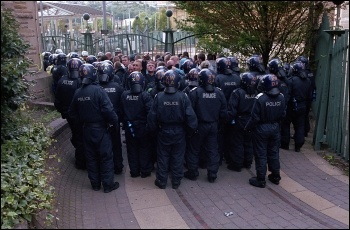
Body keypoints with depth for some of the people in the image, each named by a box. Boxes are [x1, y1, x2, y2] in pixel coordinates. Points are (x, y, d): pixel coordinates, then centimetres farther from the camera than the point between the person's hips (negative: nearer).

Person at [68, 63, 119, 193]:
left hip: (87, 129, 6)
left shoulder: (78, 92, 1)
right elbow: (108, 110, -25)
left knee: (91, 157, 16)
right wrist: (115, 122, -10)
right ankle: (108, 184, 16)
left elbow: (72, 112, 9)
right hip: (100, 129, -6)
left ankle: (95, 184, 28)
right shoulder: (98, 90, -19)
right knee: (106, 157, 7)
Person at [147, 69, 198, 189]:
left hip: (163, 132, 0)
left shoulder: (158, 96, -13)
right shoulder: (183, 96, -14)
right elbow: (190, 116, -13)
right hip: (179, 133, 0)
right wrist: (191, 130, 1)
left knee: (162, 157, 14)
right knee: (178, 157, 13)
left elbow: (152, 116, -7)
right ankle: (176, 181, 24)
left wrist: (153, 129, 8)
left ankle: (161, 181, 24)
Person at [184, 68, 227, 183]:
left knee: (194, 150, 12)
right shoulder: (219, 92, -3)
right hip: (213, 126, 4)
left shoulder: (195, 92, -16)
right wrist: (220, 122, 17)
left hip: (199, 126, -3)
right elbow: (224, 111, 2)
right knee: (212, 150, 13)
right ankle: (212, 175, 19)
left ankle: (193, 173, 21)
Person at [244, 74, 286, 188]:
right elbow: (283, 114, 1)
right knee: (274, 152, 18)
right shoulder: (281, 97, -5)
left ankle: (261, 179, 13)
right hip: (275, 128, 5)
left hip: (261, 128, -5)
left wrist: (247, 128, -7)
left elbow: (255, 117, -20)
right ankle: (275, 176, 30)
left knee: (261, 154, 5)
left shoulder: (260, 98, -22)